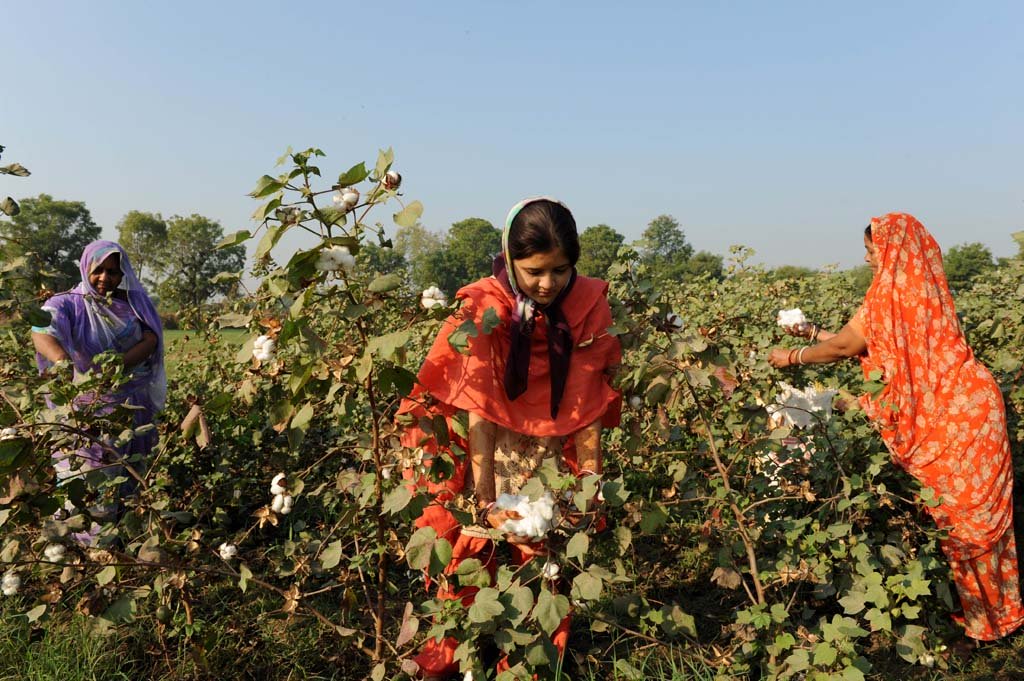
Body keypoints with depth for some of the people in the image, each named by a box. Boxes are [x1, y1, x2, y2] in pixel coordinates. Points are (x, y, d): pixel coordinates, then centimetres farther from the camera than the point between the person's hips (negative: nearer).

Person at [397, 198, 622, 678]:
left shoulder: (588, 306, -11)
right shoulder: (484, 310, -18)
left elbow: (587, 403, -9)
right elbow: (478, 408, -20)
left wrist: (590, 478, -16)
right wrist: (485, 499, -26)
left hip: (552, 457, 2)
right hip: (489, 453, -1)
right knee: (469, 558, 4)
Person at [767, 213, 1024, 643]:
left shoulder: (893, 289, -14)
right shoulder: (919, 285, 13)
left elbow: (846, 346, -10)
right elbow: (868, 343, 16)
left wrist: (792, 357, 3)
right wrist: (813, 333, 21)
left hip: (955, 412, -9)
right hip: (965, 403, 9)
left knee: (964, 510, 3)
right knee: (978, 507, 16)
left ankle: (985, 614, 18)